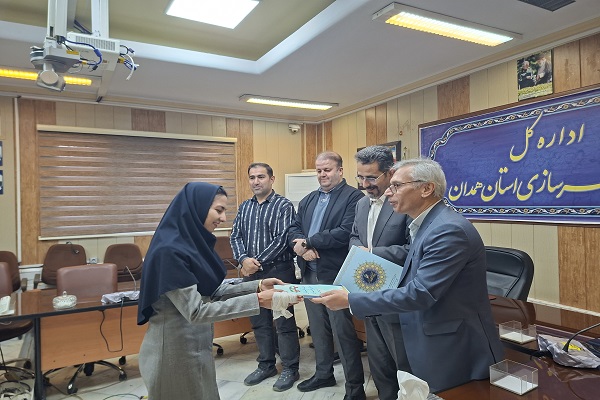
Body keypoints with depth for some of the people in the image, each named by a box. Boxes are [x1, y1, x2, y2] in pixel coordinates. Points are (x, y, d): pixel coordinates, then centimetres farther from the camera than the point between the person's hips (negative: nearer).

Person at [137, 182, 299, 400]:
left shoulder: (193, 241, 4)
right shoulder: (170, 251, -24)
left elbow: (213, 292, 6)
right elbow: (195, 311, -26)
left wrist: (258, 286, -5)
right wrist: (257, 300, -27)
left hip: (195, 345, 8)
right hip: (176, 349, -8)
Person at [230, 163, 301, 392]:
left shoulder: (284, 206, -7)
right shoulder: (244, 207, 11)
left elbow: (282, 239, -16)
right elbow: (235, 236, 6)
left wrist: (257, 261, -16)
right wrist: (244, 259, -13)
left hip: (278, 271, -5)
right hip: (251, 272, 6)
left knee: (284, 322, 3)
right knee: (259, 321, 14)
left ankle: (290, 369, 18)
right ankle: (266, 365, 30)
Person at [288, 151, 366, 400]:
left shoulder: (353, 197, -9)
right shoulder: (308, 200, 15)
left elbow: (346, 233, -22)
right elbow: (294, 229, 9)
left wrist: (308, 242, -17)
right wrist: (303, 246, -14)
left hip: (335, 275, -7)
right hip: (309, 273, 7)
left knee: (342, 331, 1)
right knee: (317, 327, 19)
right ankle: (323, 374, 37)